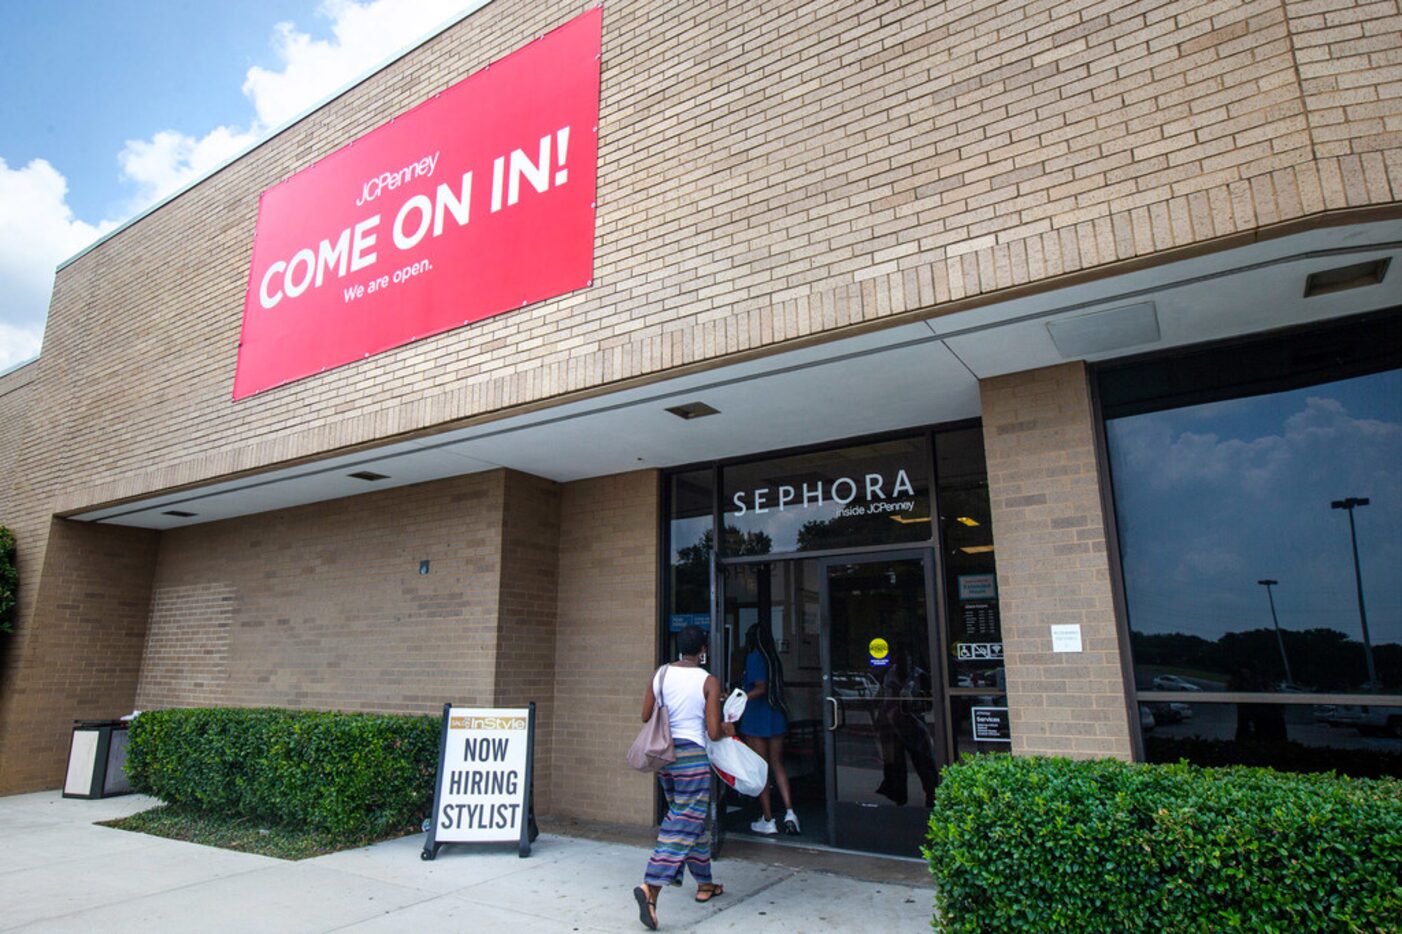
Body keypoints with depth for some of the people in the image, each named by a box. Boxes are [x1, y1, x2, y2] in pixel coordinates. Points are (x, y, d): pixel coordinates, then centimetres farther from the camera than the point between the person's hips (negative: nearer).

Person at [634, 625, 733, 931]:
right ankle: (651, 887, -14)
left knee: (687, 817, 21)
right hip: (692, 756, -6)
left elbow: (646, 716, 6)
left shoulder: (660, 674, 1)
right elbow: (713, 732, -12)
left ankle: (704, 883, 34)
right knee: (683, 826, 0)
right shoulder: (709, 682, -10)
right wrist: (727, 729, 9)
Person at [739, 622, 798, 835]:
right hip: (777, 717, 7)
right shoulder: (774, 658, 10)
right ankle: (789, 811, 2)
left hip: (756, 720, -7)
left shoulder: (753, 657, -12)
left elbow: (760, 688, -20)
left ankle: (768, 820, 8)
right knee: (777, 764, 14)